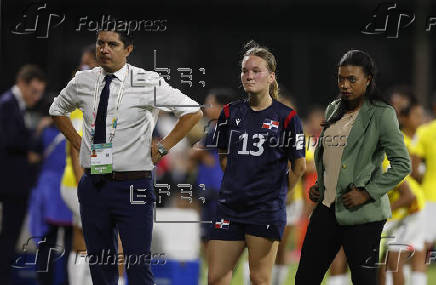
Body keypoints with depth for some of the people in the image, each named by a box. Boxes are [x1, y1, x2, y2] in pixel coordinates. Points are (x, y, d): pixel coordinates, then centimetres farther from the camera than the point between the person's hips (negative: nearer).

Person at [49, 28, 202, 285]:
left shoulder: (148, 83, -5)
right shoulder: (83, 81, 6)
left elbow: (193, 112, 0)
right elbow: (58, 110, 26)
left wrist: (162, 148, -3)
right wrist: (78, 142, 14)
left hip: (132, 188, -4)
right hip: (93, 184, 4)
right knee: (99, 264, 10)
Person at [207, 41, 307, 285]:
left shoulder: (286, 117, -3)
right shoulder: (231, 113, 8)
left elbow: (299, 166, 3)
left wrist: (279, 193, 8)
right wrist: (238, 183, 13)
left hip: (267, 209, -4)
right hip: (230, 207, 4)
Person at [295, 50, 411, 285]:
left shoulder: (381, 115, -8)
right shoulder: (334, 110, 14)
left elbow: (402, 164, -12)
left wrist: (367, 194, -15)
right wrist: (318, 185, 11)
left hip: (361, 214, -7)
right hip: (327, 209, 7)